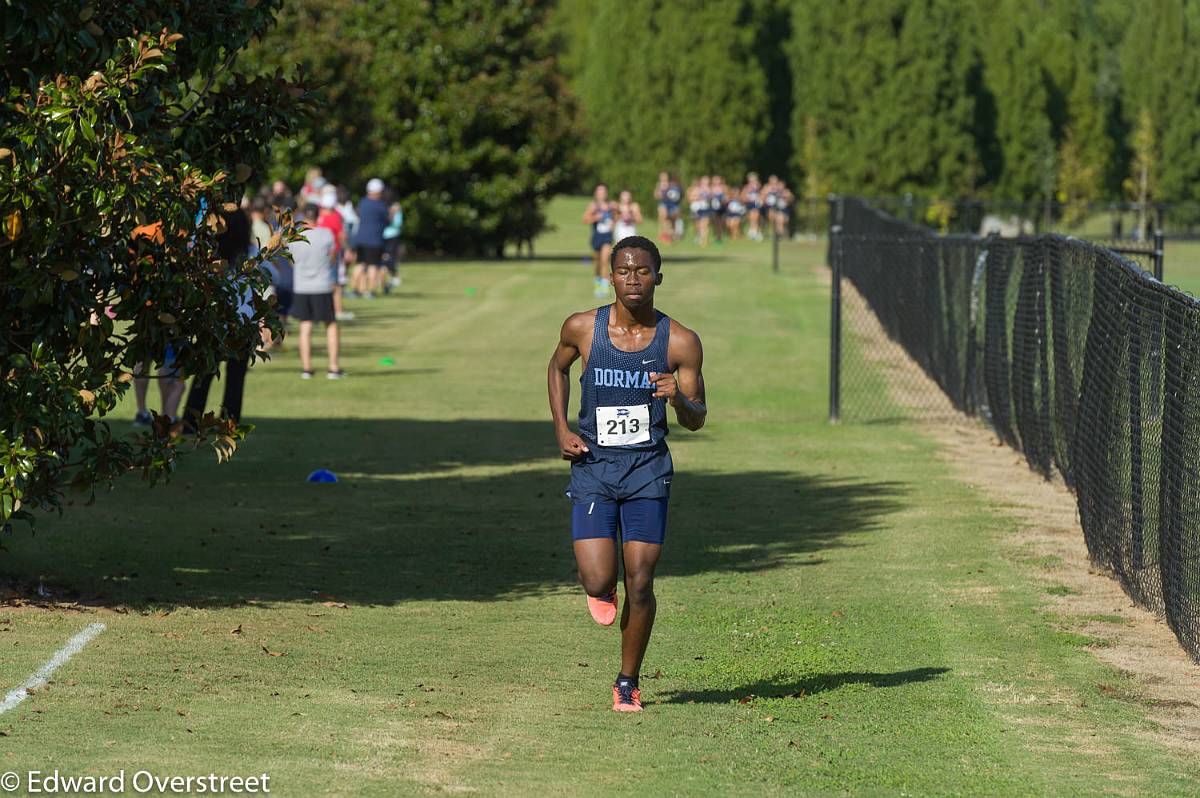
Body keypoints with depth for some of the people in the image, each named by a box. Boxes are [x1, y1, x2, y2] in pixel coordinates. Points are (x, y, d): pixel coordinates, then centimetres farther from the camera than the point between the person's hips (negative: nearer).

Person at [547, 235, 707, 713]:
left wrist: (678, 399, -20)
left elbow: (697, 420, 3)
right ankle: (603, 589, 26)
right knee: (597, 582, -13)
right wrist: (561, 430, 6)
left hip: (647, 471, 0)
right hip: (592, 465, 0)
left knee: (640, 586, -4)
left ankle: (628, 682, 16)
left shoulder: (681, 342, -5)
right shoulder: (582, 329, -4)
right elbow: (557, 368, 19)